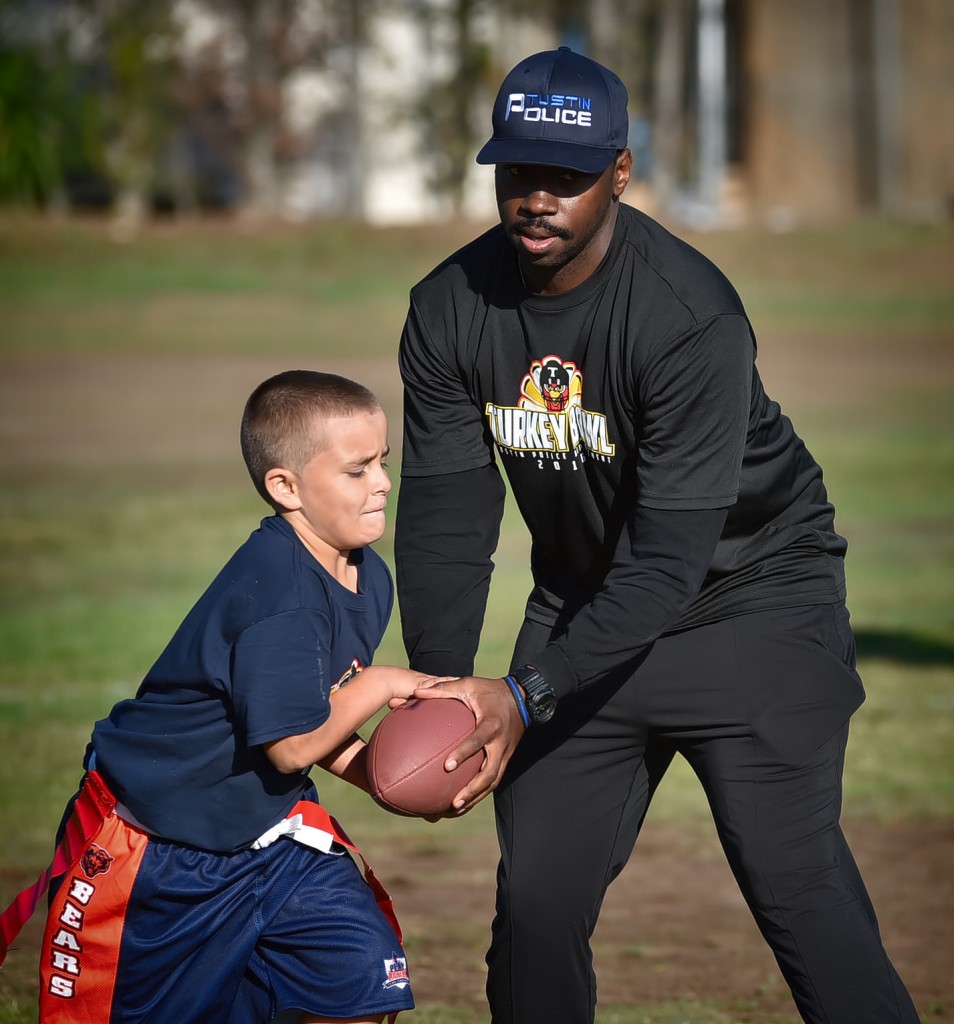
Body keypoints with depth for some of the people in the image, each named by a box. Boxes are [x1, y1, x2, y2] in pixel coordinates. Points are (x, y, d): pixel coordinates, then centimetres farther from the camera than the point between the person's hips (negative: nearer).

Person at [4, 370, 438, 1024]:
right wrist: (381, 685, -15)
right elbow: (292, 744, -28)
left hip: (268, 828, 7)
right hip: (154, 842, -7)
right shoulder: (274, 591, -28)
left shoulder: (369, 579, 0)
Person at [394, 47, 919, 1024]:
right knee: (535, 899, 4)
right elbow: (443, 514, -9)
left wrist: (528, 697, -38)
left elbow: (668, 556, -29)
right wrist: (442, 686, -25)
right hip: (585, 606, 5)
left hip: (753, 593, -5)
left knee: (797, 886, -16)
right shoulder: (449, 309, -9)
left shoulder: (690, 315, -27)